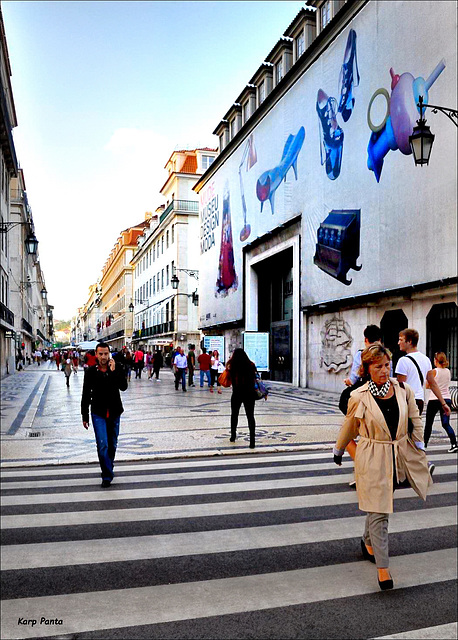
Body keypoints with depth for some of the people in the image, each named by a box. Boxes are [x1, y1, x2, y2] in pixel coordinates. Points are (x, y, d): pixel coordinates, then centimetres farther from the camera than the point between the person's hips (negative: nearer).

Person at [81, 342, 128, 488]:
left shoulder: (118, 368, -5)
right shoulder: (91, 372, -5)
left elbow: (123, 387, -18)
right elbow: (86, 395, 2)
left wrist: (113, 371, -26)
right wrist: (85, 416, 2)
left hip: (115, 413, 2)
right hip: (98, 414, -1)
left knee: (112, 445, 13)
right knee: (103, 445, -11)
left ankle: (109, 468, 35)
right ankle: (107, 476, 0)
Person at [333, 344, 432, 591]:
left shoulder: (402, 390, -4)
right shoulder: (359, 397, -12)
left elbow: (415, 418, 13)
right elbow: (349, 428, 5)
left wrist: (419, 447, 13)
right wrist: (338, 451, 16)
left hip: (400, 456, 4)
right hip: (372, 459, -3)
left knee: (379, 507, 16)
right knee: (378, 512, -2)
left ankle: (368, 542, 42)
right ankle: (382, 567, 9)